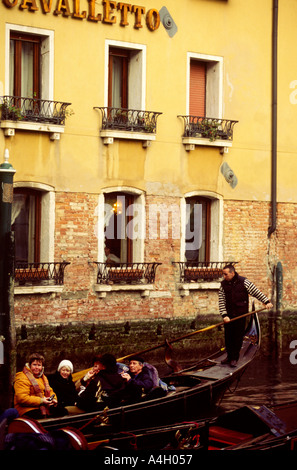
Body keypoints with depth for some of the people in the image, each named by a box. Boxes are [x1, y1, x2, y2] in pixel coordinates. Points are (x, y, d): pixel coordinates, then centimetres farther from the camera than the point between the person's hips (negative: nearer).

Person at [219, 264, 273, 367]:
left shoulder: (244, 282, -6)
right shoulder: (223, 285, 1)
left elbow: (256, 292, -1)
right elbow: (221, 302, 0)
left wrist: (267, 301, -7)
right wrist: (224, 315, -10)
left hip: (240, 315, -2)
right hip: (228, 316, 3)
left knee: (238, 337, 1)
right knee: (228, 337, 6)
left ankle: (235, 358, 12)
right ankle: (229, 357, 22)